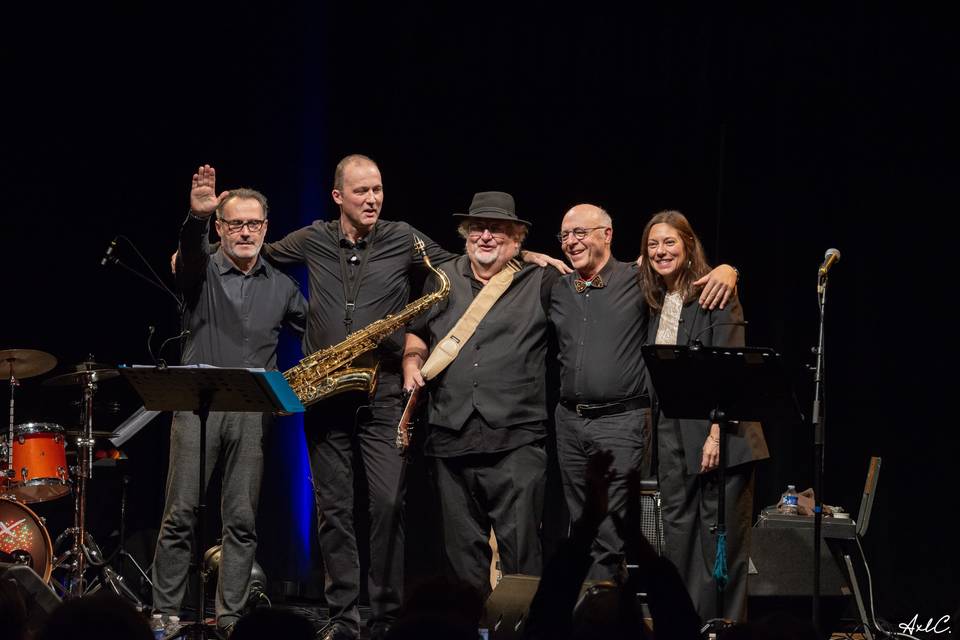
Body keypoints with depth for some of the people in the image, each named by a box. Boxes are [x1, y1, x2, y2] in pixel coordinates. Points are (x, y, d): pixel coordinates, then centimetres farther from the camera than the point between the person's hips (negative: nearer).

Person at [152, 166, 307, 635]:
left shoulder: (281, 286, 13)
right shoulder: (201, 271, 3)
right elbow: (189, 253, -21)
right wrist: (197, 217, -41)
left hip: (253, 413, 3)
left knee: (242, 521, 2)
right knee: (180, 516, -3)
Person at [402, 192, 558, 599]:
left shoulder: (541, 283, 4)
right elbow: (419, 331, 27)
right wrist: (412, 360, 11)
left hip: (516, 439, -4)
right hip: (451, 438, 4)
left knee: (520, 546, -11)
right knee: (462, 548, 10)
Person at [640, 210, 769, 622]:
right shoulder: (655, 300, 12)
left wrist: (717, 434, -19)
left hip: (719, 434, -7)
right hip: (672, 435, 7)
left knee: (721, 540, -3)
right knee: (678, 537, 8)